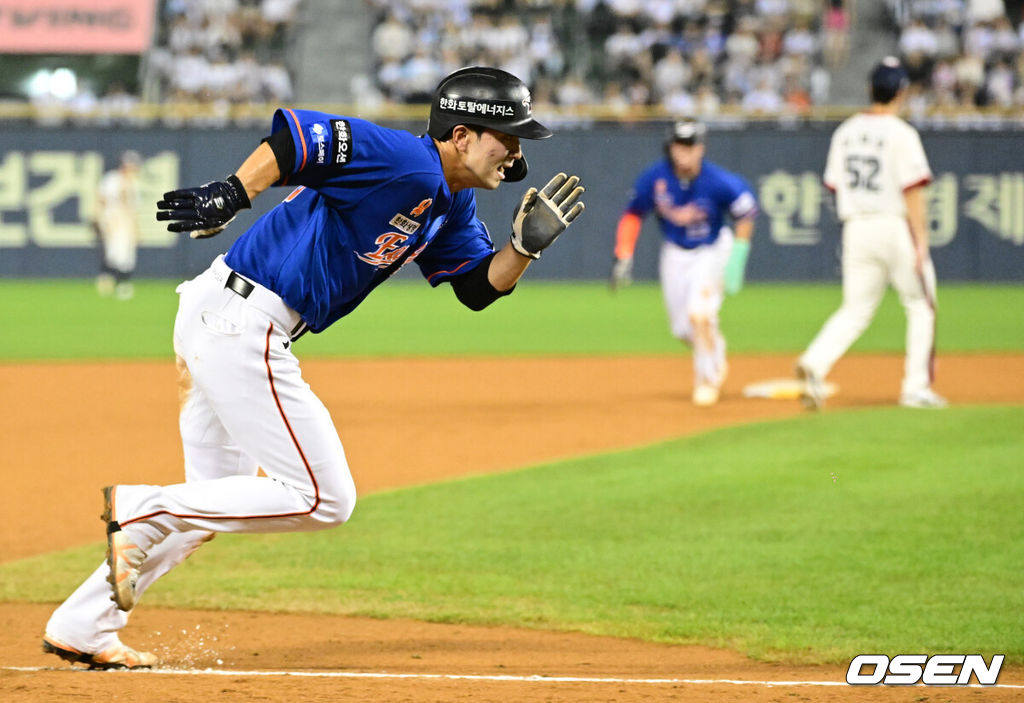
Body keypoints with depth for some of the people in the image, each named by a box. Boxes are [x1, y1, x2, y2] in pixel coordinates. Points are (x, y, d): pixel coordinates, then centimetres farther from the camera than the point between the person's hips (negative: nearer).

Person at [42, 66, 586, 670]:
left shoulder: (452, 204, 15)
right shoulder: (404, 161, -15)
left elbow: (481, 286, 19)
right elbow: (297, 134, -24)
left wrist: (531, 241, 3)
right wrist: (231, 195, -32)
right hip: (241, 322, -10)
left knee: (217, 501, 17)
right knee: (324, 499, -6)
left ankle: (81, 627, 20)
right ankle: (139, 508, -6)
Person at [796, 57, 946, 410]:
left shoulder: (845, 132, 9)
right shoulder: (901, 134, -10)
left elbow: (835, 186, 13)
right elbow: (912, 191, -15)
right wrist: (920, 242, -15)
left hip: (856, 227, 5)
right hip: (896, 227, -5)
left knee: (856, 309, 8)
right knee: (920, 305, 9)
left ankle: (815, 362, -16)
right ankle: (916, 387, 6)